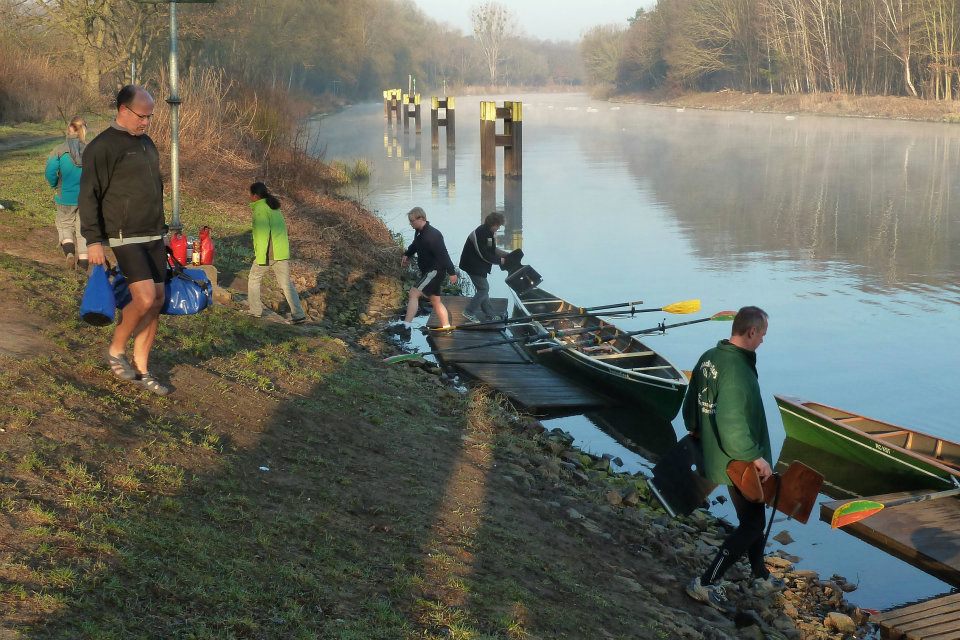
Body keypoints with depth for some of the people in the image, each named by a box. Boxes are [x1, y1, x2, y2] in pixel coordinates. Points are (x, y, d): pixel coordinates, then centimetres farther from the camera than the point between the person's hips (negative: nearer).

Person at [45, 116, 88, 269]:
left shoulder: (59, 150, -10)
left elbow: (49, 172, -15)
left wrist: (55, 185, 5)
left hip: (66, 197, -1)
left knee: (65, 226, 20)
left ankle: (69, 251, -6)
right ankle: (83, 266, 10)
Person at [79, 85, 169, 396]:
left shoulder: (146, 143, 15)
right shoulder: (102, 147, -10)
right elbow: (89, 195, -12)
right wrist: (93, 240, -16)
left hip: (154, 236, 8)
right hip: (125, 238, -8)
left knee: (157, 301, 5)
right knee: (145, 298, -19)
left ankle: (141, 369, 15)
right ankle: (115, 350, 5)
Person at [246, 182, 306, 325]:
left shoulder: (260, 210, -12)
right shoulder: (274, 207, 15)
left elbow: (263, 234, -20)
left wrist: (261, 258, -20)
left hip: (267, 253, -7)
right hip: (282, 252, 7)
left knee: (254, 279, 15)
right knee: (286, 283, 6)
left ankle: (255, 310, 21)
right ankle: (298, 314, -4)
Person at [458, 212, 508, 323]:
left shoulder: (488, 232, 8)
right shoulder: (479, 233, -24)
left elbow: (492, 250, 16)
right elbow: (484, 255, -24)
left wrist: (507, 255, 3)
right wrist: (500, 260, -17)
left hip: (479, 266, 10)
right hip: (473, 266, -10)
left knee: (483, 289, 14)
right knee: (484, 289, -8)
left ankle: (490, 315, 21)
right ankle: (469, 312, -1)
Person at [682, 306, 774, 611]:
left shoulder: (708, 358, 3)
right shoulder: (737, 369, -27)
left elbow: (690, 406, 14)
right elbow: (732, 422, -33)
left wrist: (697, 432, 30)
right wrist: (755, 456, -24)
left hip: (716, 457, 10)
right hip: (739, 463, -10)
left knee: (752, 515, 25)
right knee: (752, 524, 1)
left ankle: (760, 574, 42)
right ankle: (706, 583, 1)